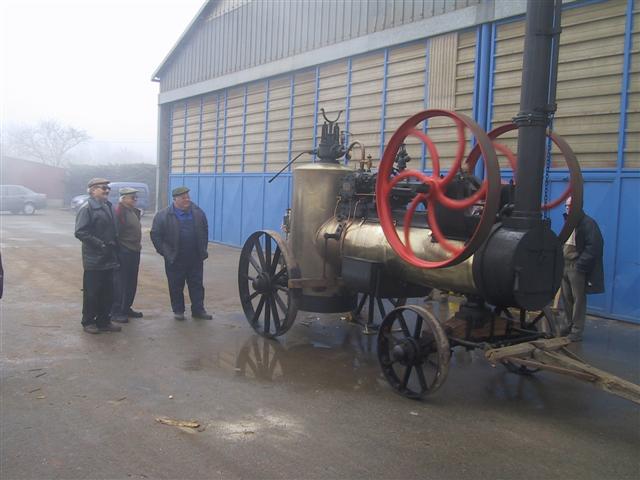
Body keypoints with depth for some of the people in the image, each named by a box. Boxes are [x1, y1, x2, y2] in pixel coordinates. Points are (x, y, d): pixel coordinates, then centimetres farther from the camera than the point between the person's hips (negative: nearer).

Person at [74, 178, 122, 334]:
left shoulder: (109, 207, 13)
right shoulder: (87, 208, -11)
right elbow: (80, 232, -18)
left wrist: (114, 243, 6)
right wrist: (100, 244, -20)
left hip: (109, 259, 7)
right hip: (93, 260, -7)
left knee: (107, 292, 12)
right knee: (91, 292, 3)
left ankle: (103, 321, 23)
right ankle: (88, 322, 16)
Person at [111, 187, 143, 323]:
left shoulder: (134, 211, 14)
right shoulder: (119, 211, -15)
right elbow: (115, 233, -19)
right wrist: (117, 251, -19)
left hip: (134, 251, 9)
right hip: (123, 253, -9)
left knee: (132, 282, 15)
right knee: (120, 283, -4)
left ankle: (126, 308, 27)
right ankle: (116, 312, 3)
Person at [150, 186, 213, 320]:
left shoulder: (198, 212, 4)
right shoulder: (163, 215, -8)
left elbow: (204, 231, 15)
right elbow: (155, 235, -3)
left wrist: (203, 249, 11)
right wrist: (165, 252, -5)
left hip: (195, 258, 3)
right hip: (175, 259, -3)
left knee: (197, 285, 8)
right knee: (176, 286, 6)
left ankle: (198, 310, 17)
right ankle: (178, 310, 19)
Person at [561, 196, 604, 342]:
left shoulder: (588, 223, -9)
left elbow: (594, 247, -16)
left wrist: (580, 265, -19)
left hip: (577, 268, -8)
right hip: (564, 266, 8)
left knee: (578, 299, -3)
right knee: (566, 298, 12)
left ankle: (577, 331, 2)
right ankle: (569, 326, 23)